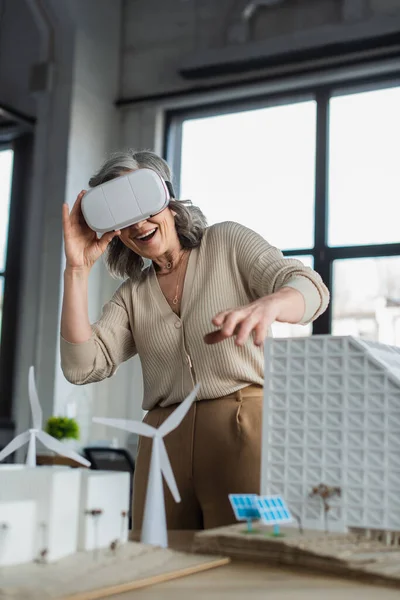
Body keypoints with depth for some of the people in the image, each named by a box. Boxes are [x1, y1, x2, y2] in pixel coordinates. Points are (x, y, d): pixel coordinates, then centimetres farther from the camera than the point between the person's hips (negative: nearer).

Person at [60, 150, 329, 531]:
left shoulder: (227, 241, 7)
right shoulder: (132, 295, 15)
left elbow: (310, 287, -6)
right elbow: (82, 367, 3)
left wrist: (267, 305, -31)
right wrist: (77, 269, -2)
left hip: (244, 429, -3)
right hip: (163, 444, 3)